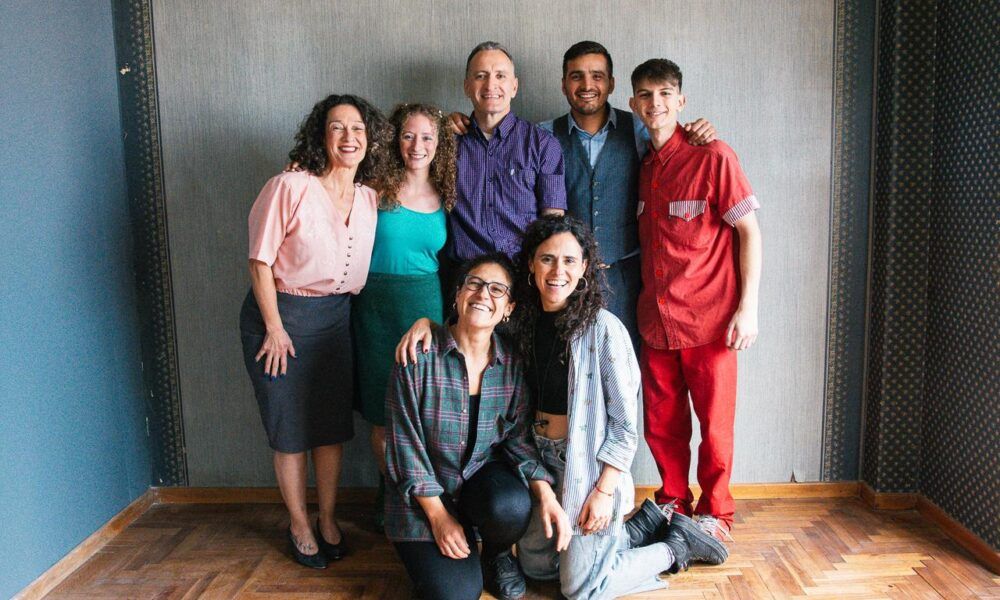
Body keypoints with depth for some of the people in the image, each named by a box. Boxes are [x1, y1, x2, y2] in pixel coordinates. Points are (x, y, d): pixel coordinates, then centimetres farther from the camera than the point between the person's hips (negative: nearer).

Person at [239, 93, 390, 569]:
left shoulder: (370, 199, 0)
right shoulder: (290, 187, -16)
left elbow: (367, 266, 8)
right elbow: (260, 261, -13)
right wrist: (275, 327, -12)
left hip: (336, 316, 5)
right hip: (281, 313, -4)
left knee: (333, 425, 12)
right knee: (290, 430, 7)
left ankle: (329, 521, 31)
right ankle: (299, 526, 27)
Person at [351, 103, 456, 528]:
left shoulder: (445, 197, 5)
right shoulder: (378, 189, -1)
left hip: (426, 306, 1)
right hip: (377, 306, -1)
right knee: (382, 412, 9)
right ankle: (388, 492, 30)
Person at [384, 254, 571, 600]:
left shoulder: (511, 363, -5)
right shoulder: (419, 354, -16)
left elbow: (518, 438, -2)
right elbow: (405, 443, -13)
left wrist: (546, 495, -20)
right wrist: (439, 516, -14)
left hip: (483, 475, 3)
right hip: (423, 493, -2)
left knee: (512, 506, -31)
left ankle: (498, 554, 5)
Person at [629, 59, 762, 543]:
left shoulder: (713, 157, -7)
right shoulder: (642, 167, 9)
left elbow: (749, 231, -7)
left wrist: (748, 307, -12)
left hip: (709, 319, -5)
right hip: (655, 320, 5)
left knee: (714, 425, 5)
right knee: (661, 423, 12)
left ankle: (714, 513, 24)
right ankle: (673, 503, 31)